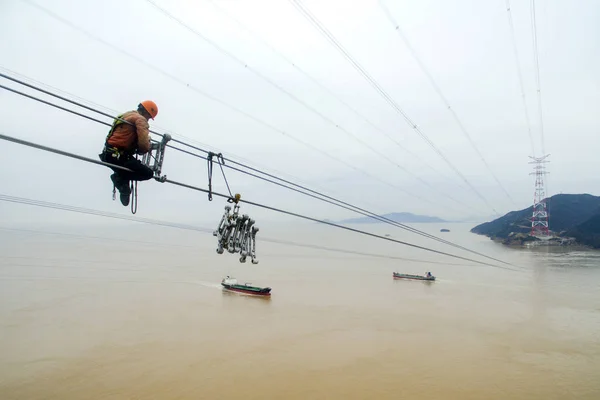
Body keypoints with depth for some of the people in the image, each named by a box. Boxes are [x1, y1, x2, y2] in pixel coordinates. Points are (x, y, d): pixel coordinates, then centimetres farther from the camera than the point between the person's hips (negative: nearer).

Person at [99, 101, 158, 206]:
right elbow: (144, 144, -22)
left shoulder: (126, 115, 22)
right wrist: (143, 150, 0)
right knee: (148, 173, -10)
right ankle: (120, 178, -7)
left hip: (108, 154, 10)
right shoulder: (140, 119, -8)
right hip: (117, 156, -10)